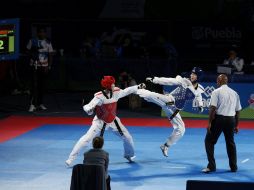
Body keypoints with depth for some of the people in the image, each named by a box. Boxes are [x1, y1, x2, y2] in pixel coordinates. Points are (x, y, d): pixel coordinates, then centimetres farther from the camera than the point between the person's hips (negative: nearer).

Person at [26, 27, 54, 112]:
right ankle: (32, 104, -15)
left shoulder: (48, 43, 5)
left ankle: (40, 103, 17)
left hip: (44, 66, 2)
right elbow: (28, 51, 13)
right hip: (35, 66, -2)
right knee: (34, 85, -11)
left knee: (42, 85, 7)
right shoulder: (32, 41, 3)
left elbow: (50, 55, 5)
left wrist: (49, 66, -4)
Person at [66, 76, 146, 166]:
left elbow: (126, 91, 4)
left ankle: (129, 155, 41)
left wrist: (138, 87, 11)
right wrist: (88, 109, -63)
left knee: (127, 137, 11)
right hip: (100, 121, -6)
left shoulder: (116, 92, -15)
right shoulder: (99, 97, -30)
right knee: (86, 138, -18)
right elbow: (89, 107, -38)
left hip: (112, 121, 6)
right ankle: (71, 158, -12)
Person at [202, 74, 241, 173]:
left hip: (219, 118, -5)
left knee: (209, 141, 5)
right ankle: (233, 167, 24)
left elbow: (213, 108, -14)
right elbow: (238, 111, 13)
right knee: (230, 143, 19)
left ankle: (211, 166, -4)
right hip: (231, 120, 5)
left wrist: (209, 122, -11)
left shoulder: (216, 92, -6)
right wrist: (236, 125, 20)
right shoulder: (234, 93, 11)